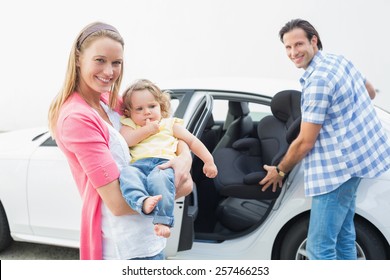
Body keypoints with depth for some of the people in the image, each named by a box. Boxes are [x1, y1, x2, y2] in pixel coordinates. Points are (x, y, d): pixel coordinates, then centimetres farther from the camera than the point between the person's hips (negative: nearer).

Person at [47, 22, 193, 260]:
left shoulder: (111, 101, 4)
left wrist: (185, 157, -14)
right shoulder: (77, 117, -21)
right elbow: (118, 203, -23)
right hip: (127, 247, -8)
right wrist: (177, 190, -14)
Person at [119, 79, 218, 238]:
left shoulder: (170, 124, 27)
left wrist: (209, 161, 13)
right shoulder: (130, 125, 28)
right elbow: (125, 141, 4)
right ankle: (143, 201, -55)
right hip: (138, 164, 2)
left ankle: (163, 221, -44)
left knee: (159, 178, -38)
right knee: (126, 175, -35)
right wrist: (147, 130, 7)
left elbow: (192, 141, 23)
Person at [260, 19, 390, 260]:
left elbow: (305, 142, -17)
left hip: (338, 165, -10)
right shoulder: (339, 60, 8)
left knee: (319, 248, -6)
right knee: (343, 234, 20)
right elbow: (370, 91, 26)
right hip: (357, 156, 10)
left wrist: (280, 170, -2)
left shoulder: (317, 80, -20)